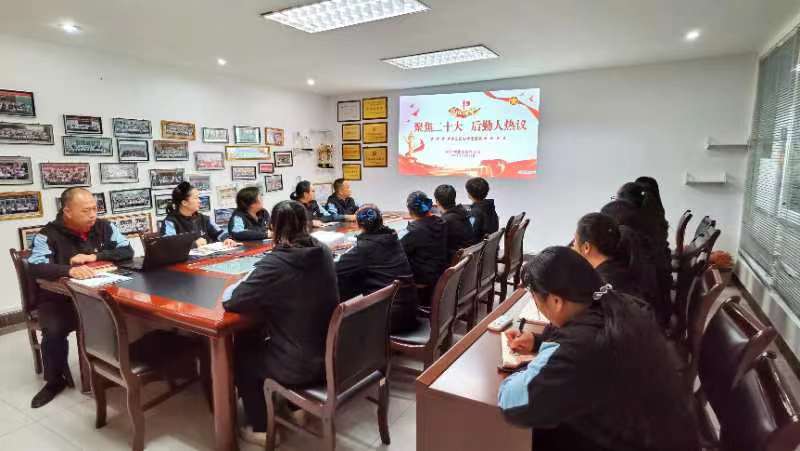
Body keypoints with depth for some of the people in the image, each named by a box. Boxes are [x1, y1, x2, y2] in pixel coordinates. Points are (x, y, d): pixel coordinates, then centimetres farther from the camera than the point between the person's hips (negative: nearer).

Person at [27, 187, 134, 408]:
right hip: (59, 298, -2)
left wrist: (95, 256, -17)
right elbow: (35, 268, -23)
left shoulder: (104, 227, 2)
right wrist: (69, 270, -42)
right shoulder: (48, 235, -9)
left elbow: (127, 251, -3)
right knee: (53, 331, -28)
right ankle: (55, 381, 1)